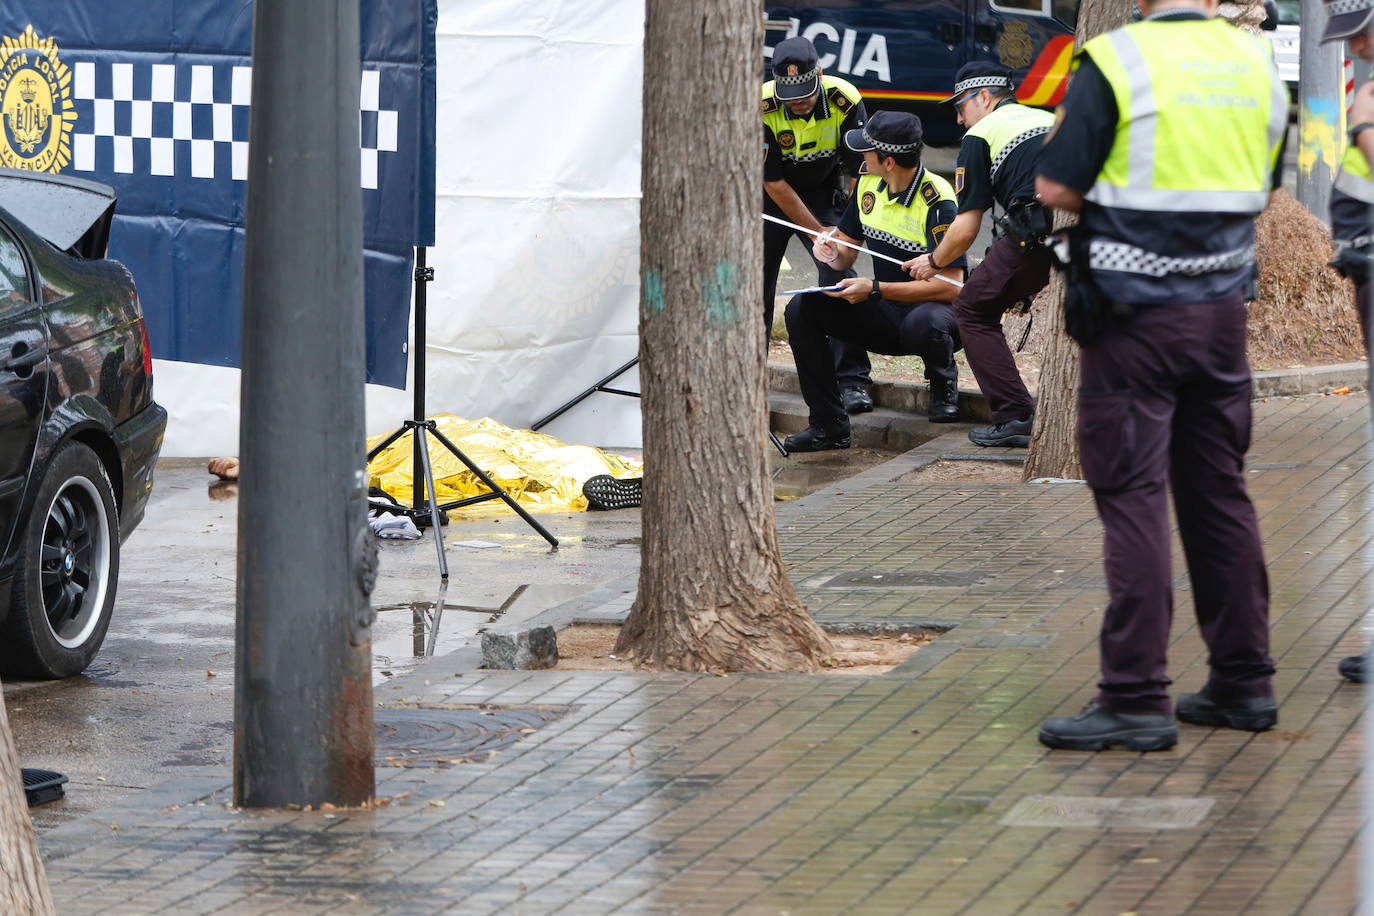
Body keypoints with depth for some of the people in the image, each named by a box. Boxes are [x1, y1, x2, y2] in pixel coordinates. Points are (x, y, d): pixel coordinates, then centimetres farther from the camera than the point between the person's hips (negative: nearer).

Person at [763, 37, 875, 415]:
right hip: (771, 198, 0)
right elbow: (775, 185, -22)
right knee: (756, 283, -1)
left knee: (838, 278, -16)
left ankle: (852, 380, -14)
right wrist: (820, 232, -20)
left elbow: (860, 171, -15)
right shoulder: (761, 108, -28)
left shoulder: (845, 100, -25)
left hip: (822, 195, 0)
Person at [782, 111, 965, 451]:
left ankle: (943, 385, -5)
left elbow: (950, 286, -26)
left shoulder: (937, 200, -22)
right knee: (802, 309, -11)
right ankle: (828, 425, -9)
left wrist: (875, 289, -29)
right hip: (887, 316, 7)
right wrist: (833, 254, -14)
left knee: (923, 323, -42)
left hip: (935, 308, -7)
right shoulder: (869, 184, 1)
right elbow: (846, 253, 13)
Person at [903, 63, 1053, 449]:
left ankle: (1015, 417, 3)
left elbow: (965, 230, 9)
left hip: (1035, 235, -6)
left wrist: (933, 262, 31)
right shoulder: (1049, 120, 30)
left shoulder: (980, 136, 12)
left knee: (973, 312, 12)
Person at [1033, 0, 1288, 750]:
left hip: (1136, 314, -5)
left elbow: (1056, 188, -11)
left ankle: (1136, 700, -6)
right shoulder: (1256, 63, 5)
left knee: (1132, 497, -3)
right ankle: (1243, 681, 19)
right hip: (1223, 308, 5)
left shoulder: (1114, 62, -12)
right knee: (1219, 492, 14)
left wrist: (1121, 187, 7)